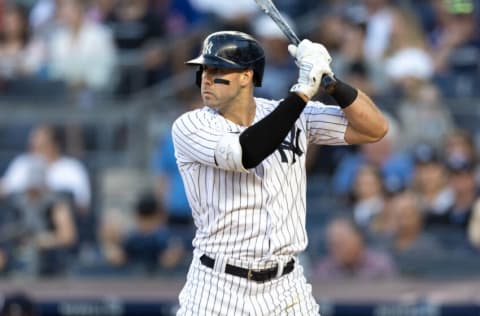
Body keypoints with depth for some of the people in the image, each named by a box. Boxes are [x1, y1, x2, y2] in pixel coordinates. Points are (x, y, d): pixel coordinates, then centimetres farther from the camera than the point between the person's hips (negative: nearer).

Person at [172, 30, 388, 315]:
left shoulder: (295, 116, 3)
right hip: (217, 289, -2)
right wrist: (303, 90, -25)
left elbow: (375, 129, -1)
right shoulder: (190, 127, -7)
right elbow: (245, 155, -26)